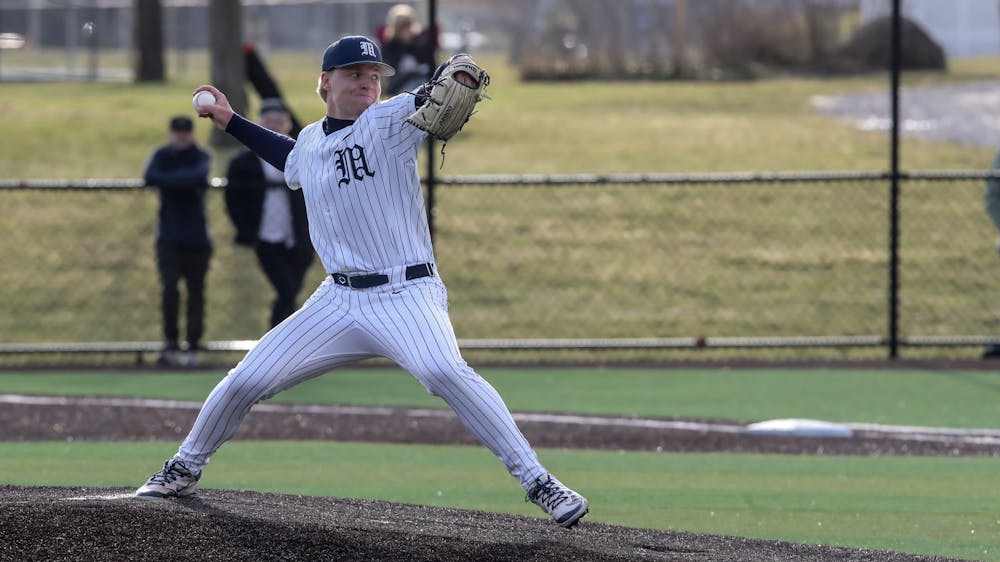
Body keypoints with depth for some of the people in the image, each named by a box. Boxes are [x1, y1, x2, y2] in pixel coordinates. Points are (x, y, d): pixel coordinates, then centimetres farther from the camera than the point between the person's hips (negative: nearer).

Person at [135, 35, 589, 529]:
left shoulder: (390, 120, -6)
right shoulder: (311, 142, 12)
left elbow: (430, 103, -23)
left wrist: (457, 77, -46)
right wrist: (232, 123, 34)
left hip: (406, 296, -6)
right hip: (339, 301, 6)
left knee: (444, 372, -33)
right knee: (245, 380, 3)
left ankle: (536, 482, -28)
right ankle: (184, 469, 29)